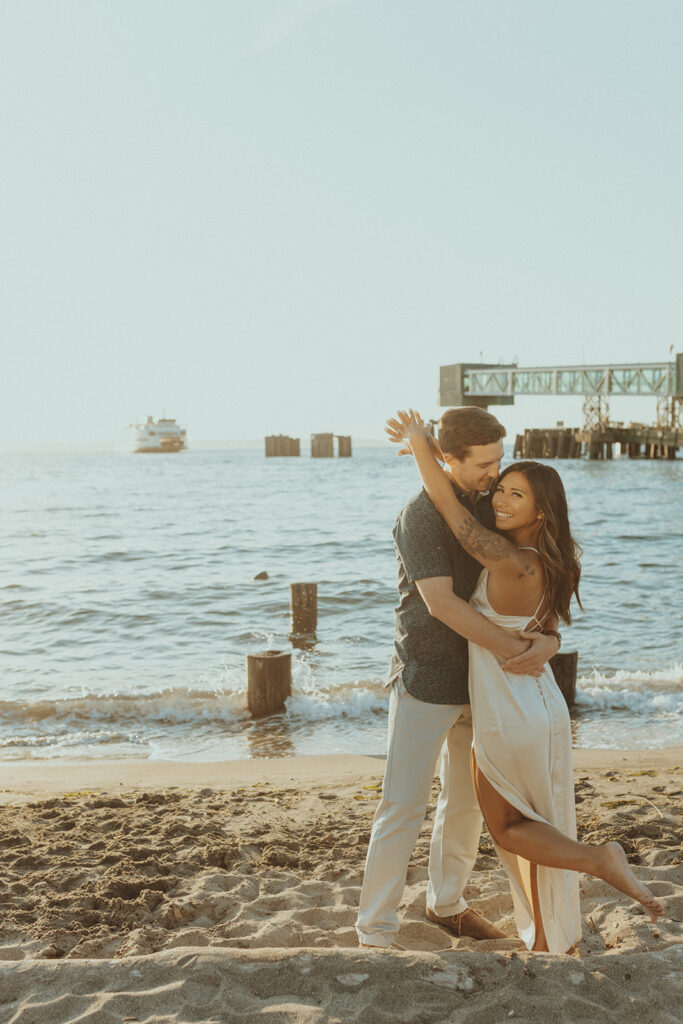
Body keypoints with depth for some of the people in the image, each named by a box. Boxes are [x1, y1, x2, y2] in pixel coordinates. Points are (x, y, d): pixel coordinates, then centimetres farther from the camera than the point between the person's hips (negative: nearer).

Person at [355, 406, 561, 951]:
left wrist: (548, 638, -16)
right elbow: (441, 602, -25)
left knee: (467, 800, 18)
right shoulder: (421, 515, -16)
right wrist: (515, 649, -26)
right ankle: (376, 927, 10)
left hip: (480, 678, 7)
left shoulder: (495, 507, 5)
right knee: (403, 808, -3)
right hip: (425, 682, -7)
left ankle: (447, 902, 37)